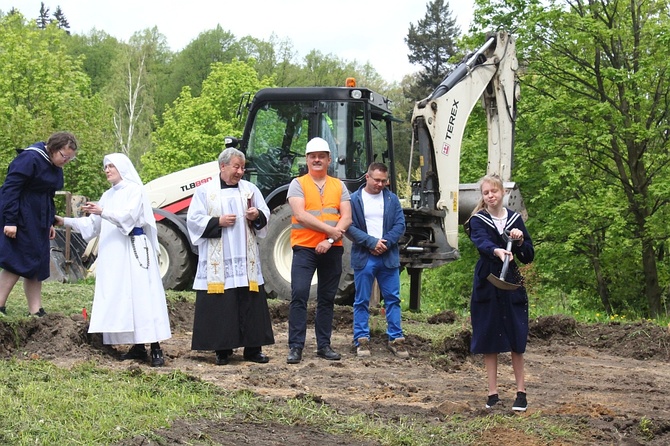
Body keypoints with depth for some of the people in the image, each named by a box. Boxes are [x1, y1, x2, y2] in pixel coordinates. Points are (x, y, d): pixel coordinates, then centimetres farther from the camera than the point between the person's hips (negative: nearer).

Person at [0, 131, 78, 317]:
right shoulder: (30, 159, -17)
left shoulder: (55, 167, 11)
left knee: (37, 265, 7)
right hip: (20, 217, -9)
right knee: (17, 262, -9)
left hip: (38, 221, 9)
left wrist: (50, 223, 17)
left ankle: (36, 312, 9)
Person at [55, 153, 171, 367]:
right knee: (118, 298, 1)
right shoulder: (108, 195, 20)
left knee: (141, 294, -11)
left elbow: (129, 215, -15)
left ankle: (155, 348, -12)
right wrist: (66, 221, 13)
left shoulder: (135, 190, 0)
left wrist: (102, 212, -26)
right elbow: (92, 224, 20)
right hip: (112, 253, 7)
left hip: (134, 250, -7)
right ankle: (137, 346, 4)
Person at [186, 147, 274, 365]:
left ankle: (253, 348, 8)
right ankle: (222, 350, 4)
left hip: (246, 260, 3)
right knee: (220, 305, -3)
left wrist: (257, 216, -7)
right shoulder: (205, 191, 4)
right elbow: (194, 220, 0)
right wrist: (218, 222, -12)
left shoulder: (250, 189, 13)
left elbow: (266, 215, 15)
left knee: (251, 303, 1)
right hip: (217, 263, -3)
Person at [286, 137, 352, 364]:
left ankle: (324, 345, 16)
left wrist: (330, 240, -14)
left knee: (327, 298, 9)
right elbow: (301, 215, -13)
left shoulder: (339, 186, 10)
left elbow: (346, 218, 1)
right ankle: (296, 347, -9)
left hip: (332, 250, 4)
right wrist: (330, 230, -15)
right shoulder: (298, 184, 1)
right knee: (299, 295, -11)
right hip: (305, 248, -3)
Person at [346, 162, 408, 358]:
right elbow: (349, 227, -6)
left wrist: (385, 243, -11)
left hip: (389, 257, 3)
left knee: (393, 299, 3)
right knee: (362, 301, 3)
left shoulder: (392, 199, 10)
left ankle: (395, 339, 9)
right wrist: (371, 242, -13)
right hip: (363, 257, -2)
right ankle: (362, 339, 8)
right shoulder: (354, 199, 0)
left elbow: (400, 225, 4)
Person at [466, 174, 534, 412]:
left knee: (516, 339, -2)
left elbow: (529, 257, 6)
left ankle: (521, 392, 7)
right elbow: (482, 242, -23)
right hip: (487, 285, -1)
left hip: (512, 284, 1)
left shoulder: (515, 219, 8)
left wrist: (520, 241, -14)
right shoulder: (478, 221, 0)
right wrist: (497, 251, -44)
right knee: (489, 340, 2)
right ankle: (493, 393, 11)